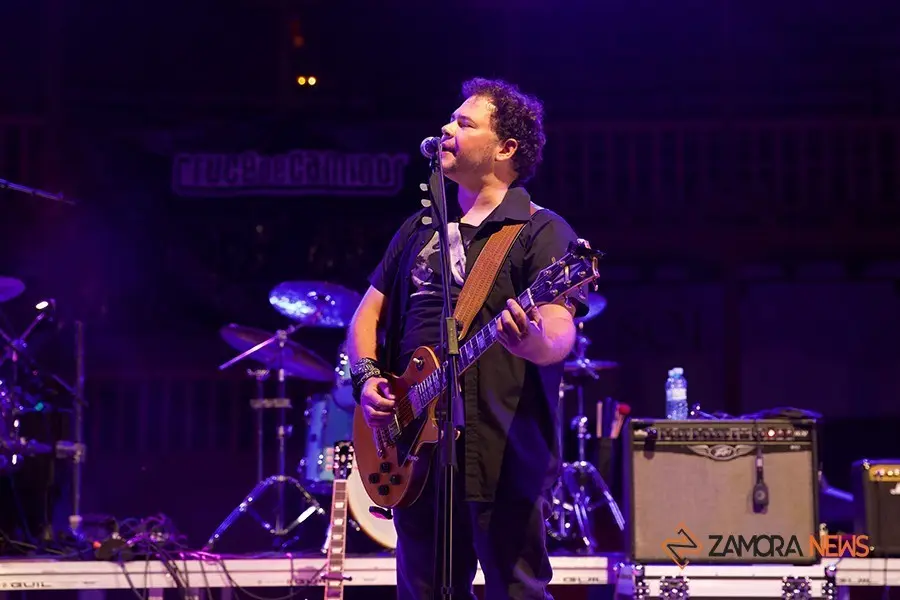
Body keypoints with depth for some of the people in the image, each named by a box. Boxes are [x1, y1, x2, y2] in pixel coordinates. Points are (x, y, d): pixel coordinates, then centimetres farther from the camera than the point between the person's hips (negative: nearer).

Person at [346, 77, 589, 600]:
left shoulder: (541, 232, -3)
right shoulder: (420, 228, 18)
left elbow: (560, 332, -16)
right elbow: (368, 313, 20)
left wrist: (534, 342, -39)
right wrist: (368, 377, 1)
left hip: (502, 453, -6)